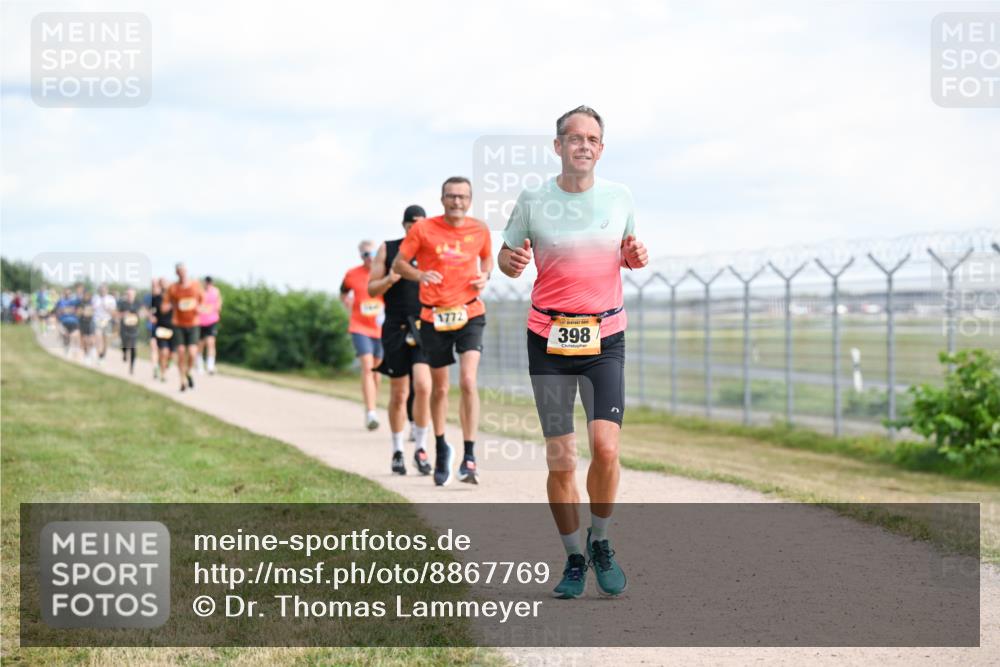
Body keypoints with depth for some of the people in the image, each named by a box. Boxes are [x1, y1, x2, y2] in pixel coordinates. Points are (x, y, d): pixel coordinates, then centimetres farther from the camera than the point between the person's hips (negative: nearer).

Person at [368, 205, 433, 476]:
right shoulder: (388, 249, 5)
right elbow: (371, 289, 5)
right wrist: (390, 279, -14)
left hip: (426, 328, 0)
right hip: (396, 329, 0)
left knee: (423, 386, -17)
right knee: (399, 394, 7)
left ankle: (420, 448, -4)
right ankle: (397, 451, 23)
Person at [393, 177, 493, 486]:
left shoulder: (479, 229, 3)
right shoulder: (423, 229, -4)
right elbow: (398, 264, 1)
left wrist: (485, 276, 0)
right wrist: (419, 274, -20)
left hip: (469, 314, 0)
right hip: (434, 318, 0)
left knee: (468, 382, -17)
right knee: (439, 388, 9)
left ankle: (469, 458, -12)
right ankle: (440, 448, 32)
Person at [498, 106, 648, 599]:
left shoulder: (619, 197, 4)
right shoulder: (533, 201, -1)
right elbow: (506, 257, 10)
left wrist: (635, 257, -5)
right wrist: (511, 260, -14)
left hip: (605, 338, 1)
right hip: (548, 337, 0)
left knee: (606, 447, -15)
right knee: (560, 460, -1)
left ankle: (600, 543, 9)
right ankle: (574, 560, 16)